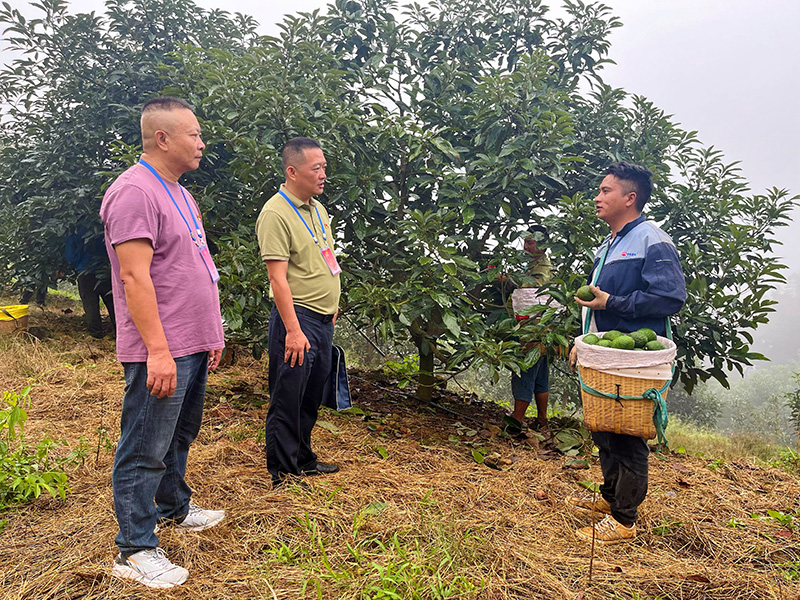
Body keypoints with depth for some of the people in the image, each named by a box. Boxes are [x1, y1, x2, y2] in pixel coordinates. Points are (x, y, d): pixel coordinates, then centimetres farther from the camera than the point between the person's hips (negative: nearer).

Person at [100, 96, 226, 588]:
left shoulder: (180, 194, 17)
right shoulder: (135, 192, -15)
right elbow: (135, 278, -21)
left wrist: (211, 333, 21)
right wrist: (158, 349, -24)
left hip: (193, 346, 10)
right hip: (161, 352, -10)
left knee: (180, 437, 22)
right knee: (146, 451, 0)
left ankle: (174, 507, 39)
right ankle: (136, 549, 12)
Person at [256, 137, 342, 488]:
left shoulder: (317, 208, 13)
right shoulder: (276, 214, -15)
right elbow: (278, 277, -20)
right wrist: (293, 329, -23)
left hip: (323, 318, 9)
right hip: (296, 315, -9)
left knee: (311, 396, 18)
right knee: (287, 399, 1)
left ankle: (303, 459, 33)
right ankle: (283, 473, 15)